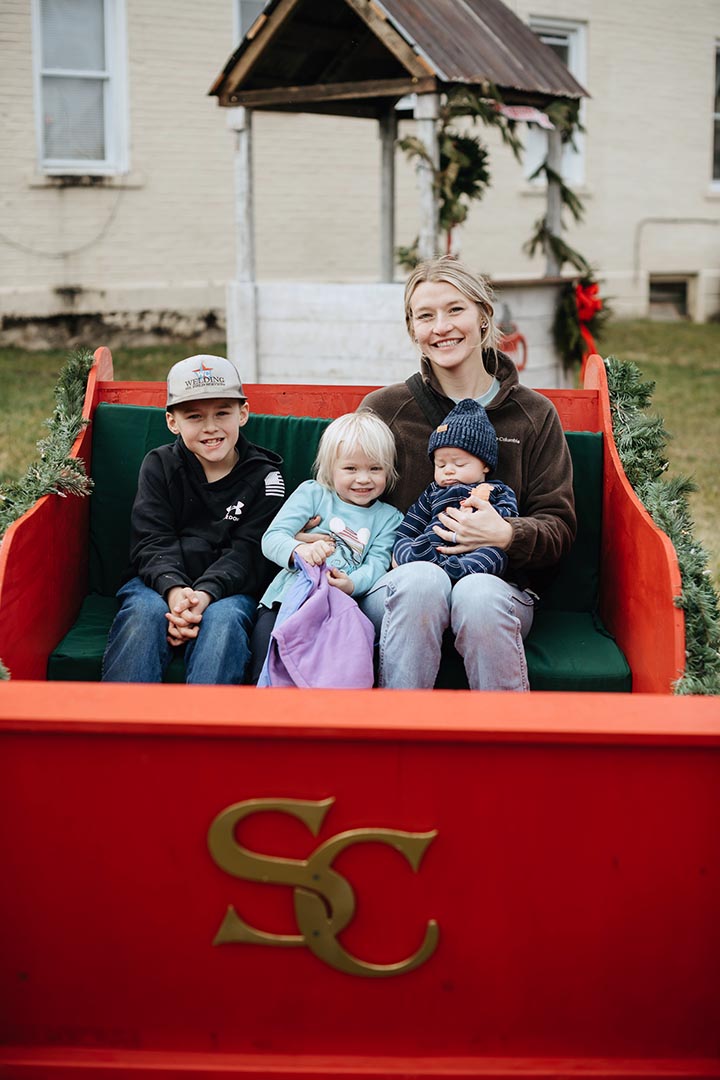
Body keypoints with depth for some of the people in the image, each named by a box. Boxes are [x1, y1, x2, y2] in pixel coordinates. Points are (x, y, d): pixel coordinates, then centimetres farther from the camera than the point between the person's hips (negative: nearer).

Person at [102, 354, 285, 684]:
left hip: (228, 588, -1)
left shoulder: (265, 477, 3)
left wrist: (206, 593, -25)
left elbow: (248, 553, -6)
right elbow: (152, 542, -3)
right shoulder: (159, 465, 8)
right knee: (144, 611, -31)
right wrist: (173, 588, -24)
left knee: (223, 617, -33)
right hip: (162, 581, 1)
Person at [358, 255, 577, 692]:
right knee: (422, 579, -35)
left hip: (500, 585, 0)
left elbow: (560, 528, 6)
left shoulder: (535, 414, 9)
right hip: (401, 584, 0)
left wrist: (508, 535, -16)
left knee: (478, 595, -35)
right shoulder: (382, 409, 8)